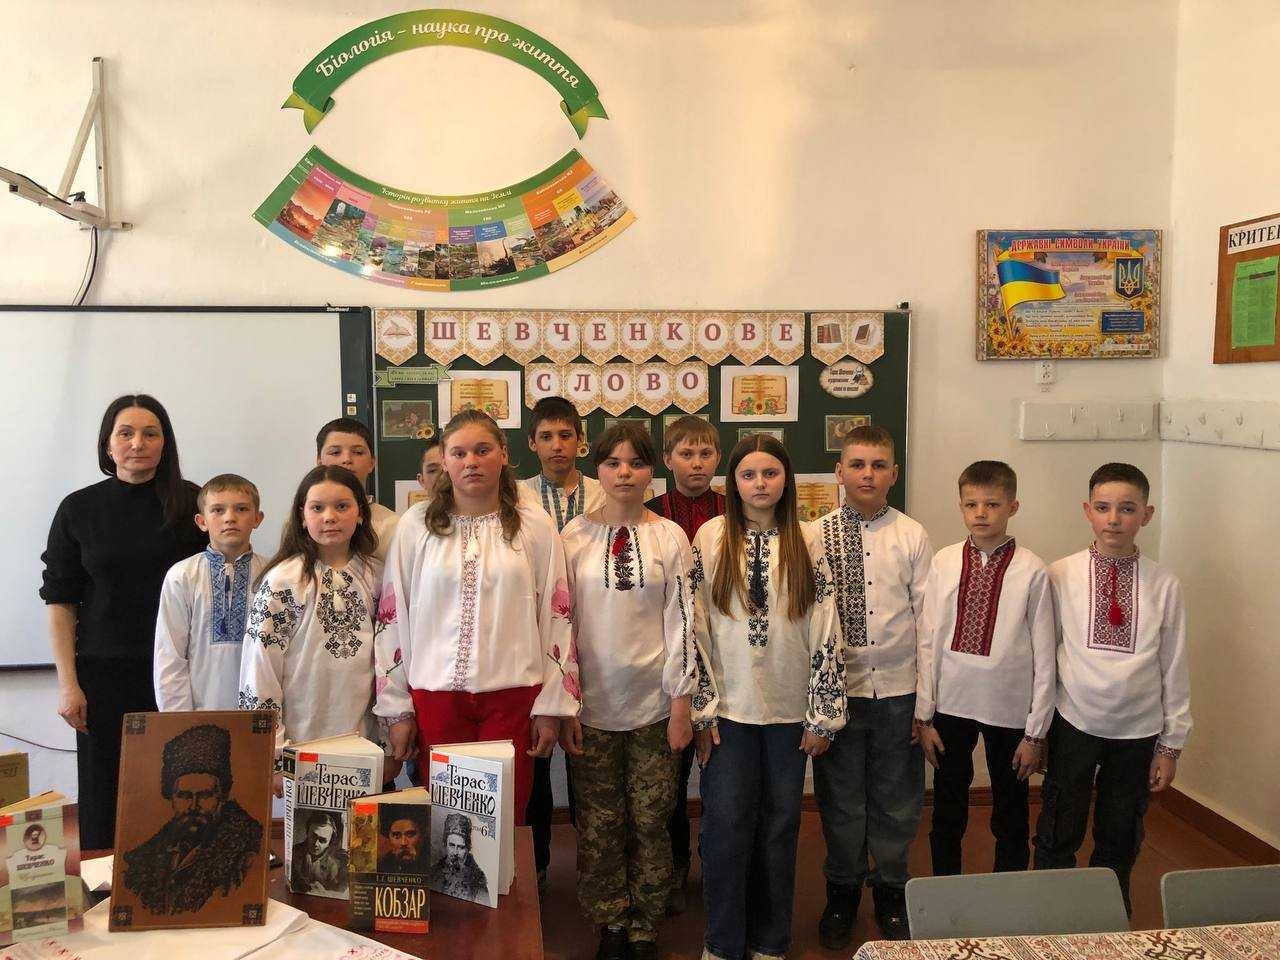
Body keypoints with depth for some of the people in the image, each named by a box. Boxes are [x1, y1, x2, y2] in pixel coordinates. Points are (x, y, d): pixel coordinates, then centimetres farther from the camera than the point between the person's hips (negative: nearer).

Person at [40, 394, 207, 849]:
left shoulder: (191, 504, 1)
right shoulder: (78, 509, 4)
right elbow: (60, 601, 5)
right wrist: (67, 683, -2)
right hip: (103, 672, 1)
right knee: (105, 799, 6)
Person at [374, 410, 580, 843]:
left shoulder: (534, 525, 2)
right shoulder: (417, 524, 3)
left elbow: (556, 616, 3)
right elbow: (392, 616, 4)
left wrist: (552, 705, 0)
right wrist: (395, 707, 3)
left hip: (512, 695, 0)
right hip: (434, 696, 1)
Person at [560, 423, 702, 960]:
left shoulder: (670, 537, 1)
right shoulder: (575, 536, 0)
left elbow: (682, 622, 0)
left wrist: (682, 704, -3)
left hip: (654, 703, 0)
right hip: (593, 703, 0)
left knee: (651, 822, 7)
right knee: (599, 825, 8)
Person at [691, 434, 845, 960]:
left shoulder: (807, 544, 2)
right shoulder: (710, 538, -2)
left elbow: (826, 632, 1)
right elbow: (694, 627, -3)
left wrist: (824, 714, -2)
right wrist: (702, 709, -5)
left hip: (789, 709, 1)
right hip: (729, 706, -1)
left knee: (780, 823, 10)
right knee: (726, 823, 1)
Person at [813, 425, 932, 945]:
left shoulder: (912, 536, -1)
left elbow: (927, 616, 1)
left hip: (899, 688, 1)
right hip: (836, 686, 0)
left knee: (897, 797, 13)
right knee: (839, 795, 12)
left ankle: (890, 889, 34)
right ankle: (842, 889, 33)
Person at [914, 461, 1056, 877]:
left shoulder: (1031, 571, -10)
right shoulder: (944, 563, -3)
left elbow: (1044, 656, -6)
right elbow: (929, 643, 1)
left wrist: (1036, 731, -4)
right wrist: (924, 716, 1)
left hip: (1009, 709, -2)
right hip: (951, 704, 2)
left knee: (1011, 818, 15)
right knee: (947, 815, 15)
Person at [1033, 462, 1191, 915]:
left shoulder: (1164, 585, -4)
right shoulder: (1060, 576, -6)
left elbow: (1174, 668, 2)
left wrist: (1171, 745, 4)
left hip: (1138, 732, 1)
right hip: (1074, 724, -1)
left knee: (1120, 842, 16)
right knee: (1058, 836, 9)